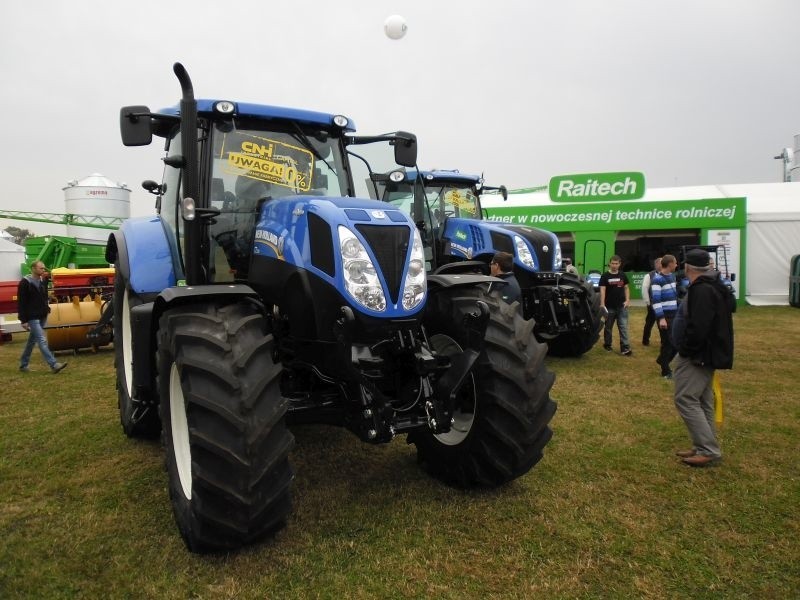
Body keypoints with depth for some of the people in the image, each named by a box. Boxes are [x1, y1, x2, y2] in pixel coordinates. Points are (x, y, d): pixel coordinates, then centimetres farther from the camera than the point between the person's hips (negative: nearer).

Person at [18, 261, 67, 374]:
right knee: (42, 341, -12)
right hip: (32, 317, -8)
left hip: (42, 316, 8)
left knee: (32, 341, 16)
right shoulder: (25, 283, -11)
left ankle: (23, 364, 28)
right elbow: (21, 303, -12)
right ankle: (54, 365, -18)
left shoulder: (43, 281, 10)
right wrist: (23, 320, -14)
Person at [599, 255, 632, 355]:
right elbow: (602, 290, -12)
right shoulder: (605, 276, -4)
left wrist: (627, 300, -1)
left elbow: (626, 288, 14)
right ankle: (607, 344, 26)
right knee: (608, 327, 10)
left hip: (622, 306, 2)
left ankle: (625, 348, -5)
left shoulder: (623, 275, 8)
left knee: (623, 327, -3)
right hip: (609, 306, -2)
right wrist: (602, 304, -24)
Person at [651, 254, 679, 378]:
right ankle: (665, 371, 12)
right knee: (668, 342, -1)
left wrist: (678, 311, 21)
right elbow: (656, 301, -19)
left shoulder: (672, 276, 11)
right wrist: (661, 318, -23)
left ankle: (662, 360, 32)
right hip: (665, 316, -8)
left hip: (674, 314, 8)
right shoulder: (658, 280, -15)